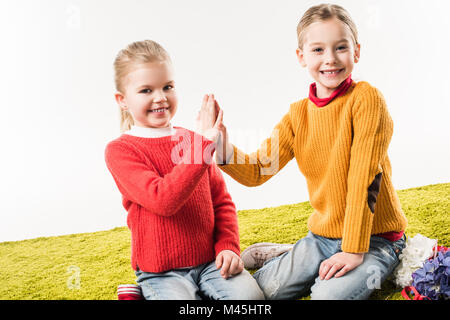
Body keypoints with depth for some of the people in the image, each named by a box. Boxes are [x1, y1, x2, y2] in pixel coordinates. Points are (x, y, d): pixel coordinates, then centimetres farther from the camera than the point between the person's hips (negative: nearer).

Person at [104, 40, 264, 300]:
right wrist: (204, 144, -27)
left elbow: (221, 201, 13)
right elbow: (163, 201, -24)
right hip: (161, 272, -4)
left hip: (210, 261, 4)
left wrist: (228, 246, -3)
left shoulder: (193, 140, 9)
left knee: (250, 295, -19)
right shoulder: (120, 150, -8)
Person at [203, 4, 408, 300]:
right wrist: (221, 145, -22)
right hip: (322, 235, 5)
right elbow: (257, 171, -4)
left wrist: (354, 250, -21)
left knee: (330, 294, -26)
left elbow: (363, 176, -20)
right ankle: (291, 257, 21)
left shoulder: (365, 99, -16)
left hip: (375, 237, -4)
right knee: (265, 287, -7)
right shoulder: (298, 115, 2)